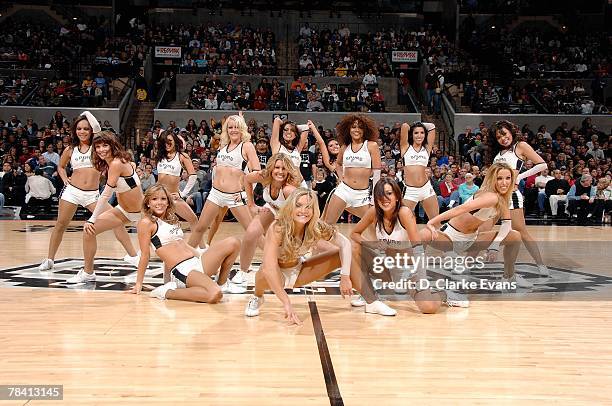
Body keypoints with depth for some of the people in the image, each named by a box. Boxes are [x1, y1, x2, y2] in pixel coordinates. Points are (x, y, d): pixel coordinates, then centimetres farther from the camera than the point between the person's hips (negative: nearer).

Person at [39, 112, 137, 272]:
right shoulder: (70, 149, 9)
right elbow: (61, 166, 24)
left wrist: (97, 131, -12)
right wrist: (65, 179, 7)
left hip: (93, 194, -1)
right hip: (72, 191, 1)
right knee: (60, 225, 5)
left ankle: (132, 255, -4)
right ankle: (49, 260, 21)